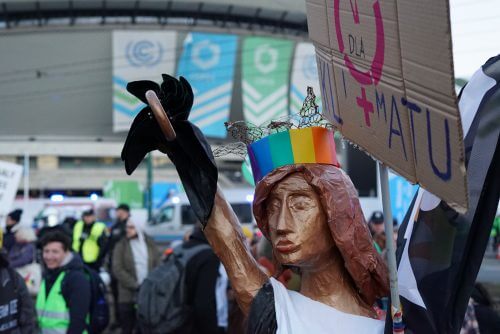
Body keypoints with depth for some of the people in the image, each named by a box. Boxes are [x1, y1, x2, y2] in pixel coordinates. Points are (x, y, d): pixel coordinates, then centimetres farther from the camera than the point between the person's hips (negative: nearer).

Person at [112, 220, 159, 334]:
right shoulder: (121, 245, 1)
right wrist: (135, 285, -13)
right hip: (127, 297, -1)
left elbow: (157, 266, 5)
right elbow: (117, 269, -7)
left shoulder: (150, 244, 8)